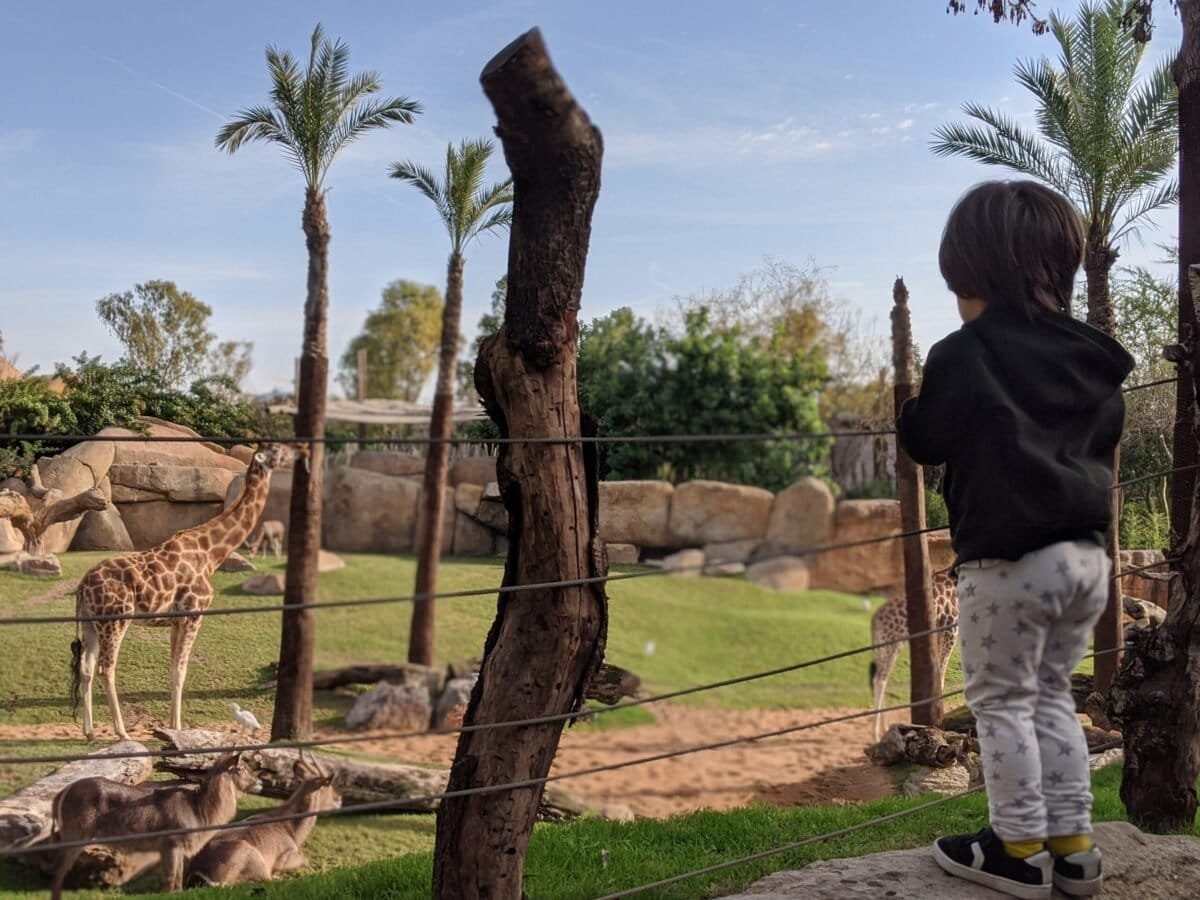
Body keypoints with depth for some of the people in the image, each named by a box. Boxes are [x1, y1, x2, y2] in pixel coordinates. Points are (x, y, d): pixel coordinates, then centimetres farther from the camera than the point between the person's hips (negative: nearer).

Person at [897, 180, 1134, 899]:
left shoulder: (962, 355, -12)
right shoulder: (1092, 354, 7)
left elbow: (925, 443, -3)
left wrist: (903, 407, 15)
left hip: (1007, 562, -7)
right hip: (1086, 553, 7)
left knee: (1003, 703, 7)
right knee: (1053, 696, 18)